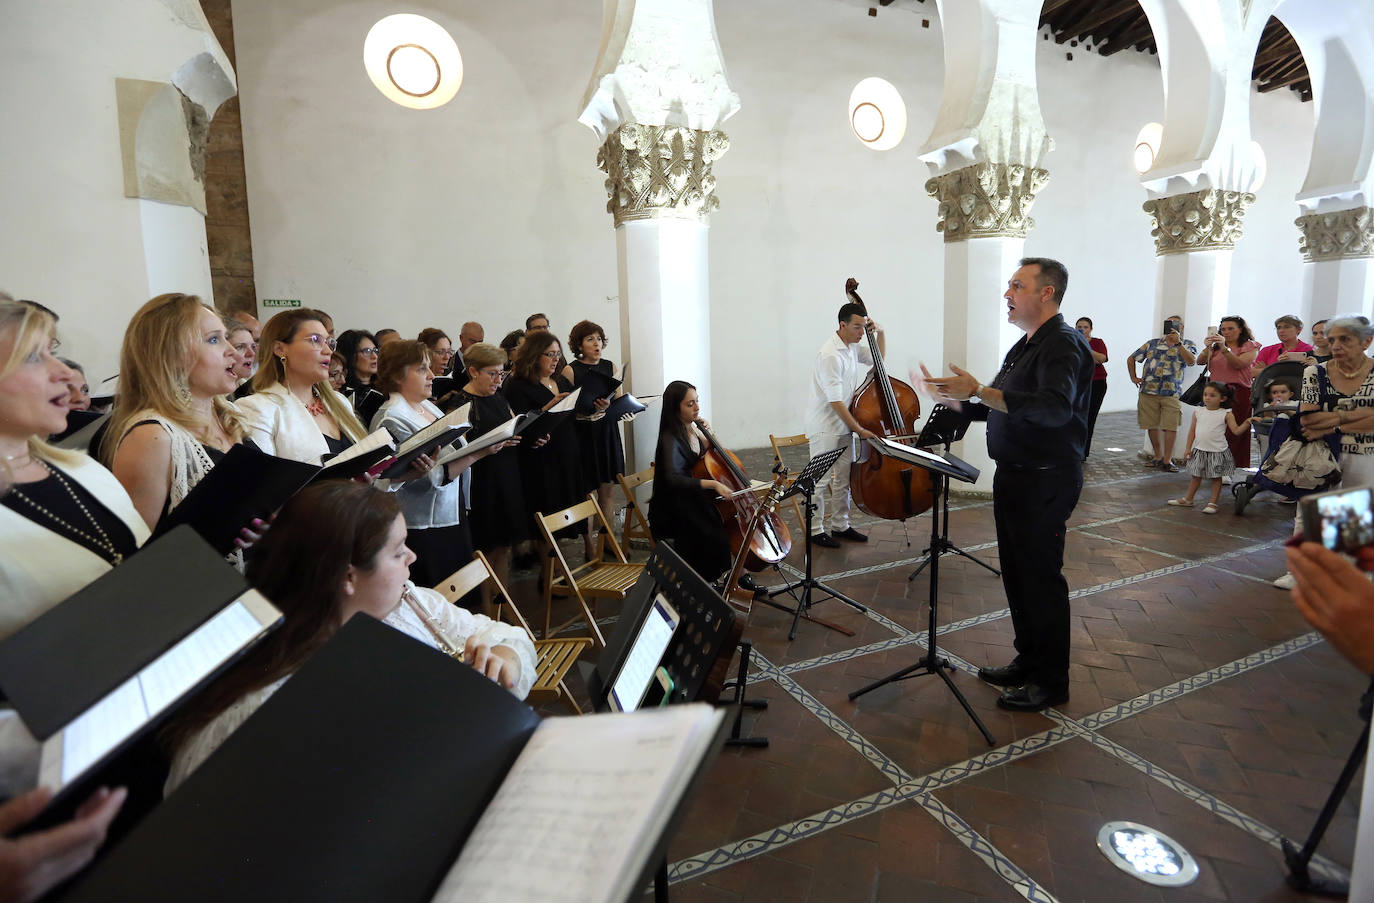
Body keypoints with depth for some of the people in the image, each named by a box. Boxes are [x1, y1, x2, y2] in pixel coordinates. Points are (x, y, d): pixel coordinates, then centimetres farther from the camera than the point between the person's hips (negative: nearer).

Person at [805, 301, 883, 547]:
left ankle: (840, 525, 26)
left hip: (843, 425, 9)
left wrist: (880, 333, 8)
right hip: (824, 427, -9)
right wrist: (859, 429, -22)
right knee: (821, 479, 0)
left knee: (843, 478, 14)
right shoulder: (830, 355, -21)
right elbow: (835, 401, -24)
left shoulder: (853, 347, 6)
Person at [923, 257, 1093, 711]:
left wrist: (979, 391, -37)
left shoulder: (1064, 345, -16)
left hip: (1045, 482, -10)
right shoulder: (1025, 346, 15)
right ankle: (1028, 661, 32)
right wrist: (959, 400, 5)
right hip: (1014, 477, 10)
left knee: (1041, 578, 0)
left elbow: (1055, 408, -34)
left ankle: (1051, 682, 16)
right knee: (1016, 574, 17)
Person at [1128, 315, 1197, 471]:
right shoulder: (1152, 344, 12)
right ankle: (1158, 457, 20)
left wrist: (1177, 342, -19)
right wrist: (1134, 377, 11)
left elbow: (1191, 361, -14)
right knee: (1152, 425, 6)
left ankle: (1167, 460, 1)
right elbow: (1131, 359, 20)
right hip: (1148, 391, 2)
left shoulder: (1187, 344, 7)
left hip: (1172, 393, -2)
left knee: (1171, 426, -7)